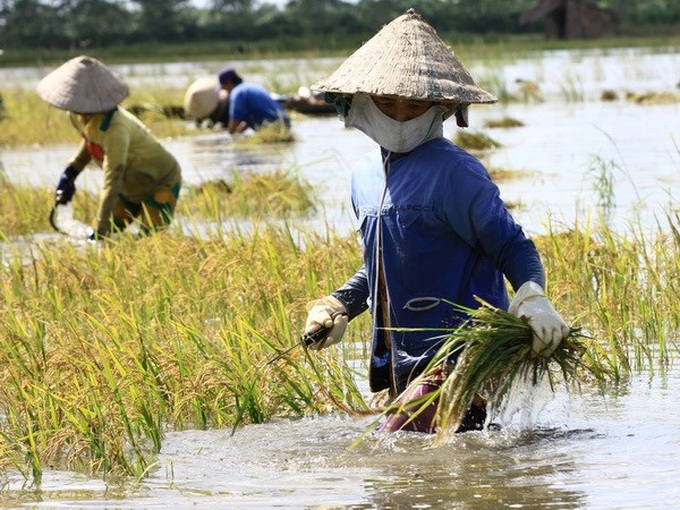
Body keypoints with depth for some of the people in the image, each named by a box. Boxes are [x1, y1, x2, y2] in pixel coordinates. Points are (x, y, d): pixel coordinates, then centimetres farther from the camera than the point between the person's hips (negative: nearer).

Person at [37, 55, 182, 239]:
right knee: (98, 238, 1)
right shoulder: (77, 116, -14)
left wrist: (100, 231, -38)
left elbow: (111, 183, -38)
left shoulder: (115, 128, -39)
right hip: (131, 188, 8)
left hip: (161, 184, -8)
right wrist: (70, 173, 0)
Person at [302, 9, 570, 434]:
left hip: (458, 361, -8)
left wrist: (533, 298, -30)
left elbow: (514, 249, -11)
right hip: (403, 365, 8)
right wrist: (339, 305, 13)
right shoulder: (365, 177, 13)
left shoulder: (454, 172, -11)